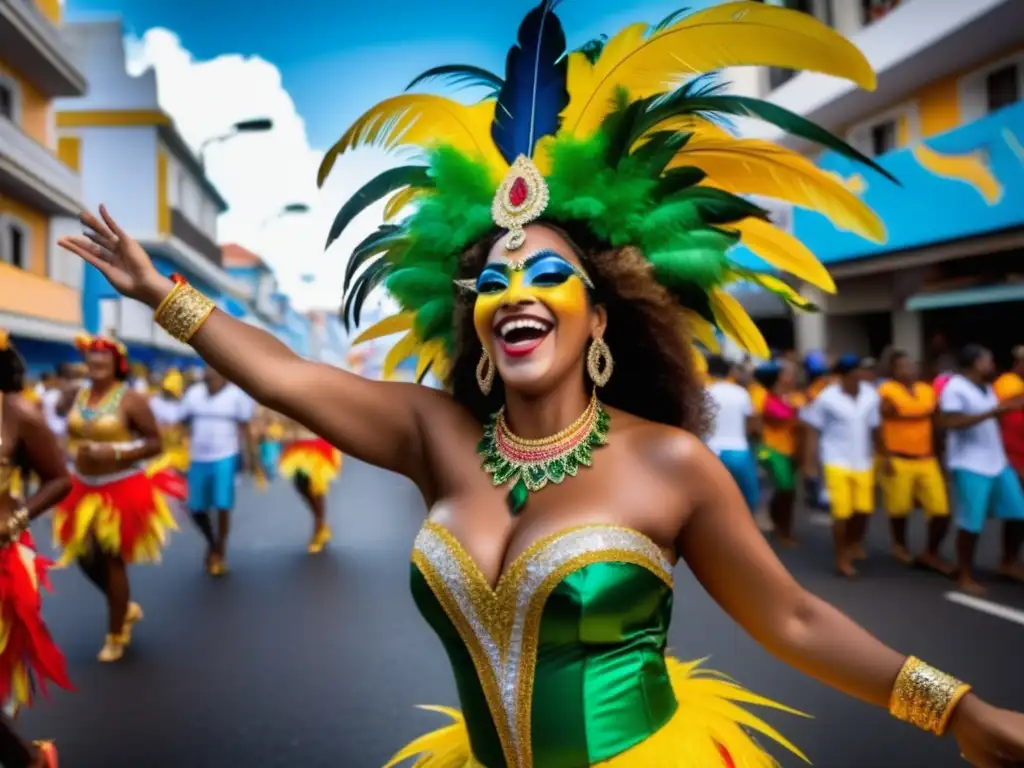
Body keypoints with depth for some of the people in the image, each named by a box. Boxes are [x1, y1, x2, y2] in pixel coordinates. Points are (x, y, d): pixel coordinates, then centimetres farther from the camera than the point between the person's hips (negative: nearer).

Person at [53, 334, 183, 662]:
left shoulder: (130, 399, -14)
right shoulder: (76, 396, 3)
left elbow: (155, 443, -14)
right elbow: (72, 435, 17)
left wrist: (115, 453, -24)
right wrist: (74, 453, -3)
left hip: (121, 490, -6)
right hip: (84, 489, 6)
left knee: (112, 560, 2)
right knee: (85, 557, 12)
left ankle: (116, 635, 21)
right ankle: (126, 608, 39)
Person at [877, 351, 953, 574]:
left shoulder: (928, 390, 9)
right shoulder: (887, 391, -10)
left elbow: (934, 424, 16)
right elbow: (878, 426, -11)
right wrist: (885, 457, -16)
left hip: (927, 460, 5)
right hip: (898, 460, -5)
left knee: (941, 510, 3)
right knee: (899, 508, 7)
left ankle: (931, 554, 22)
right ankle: (900, 545, 35)